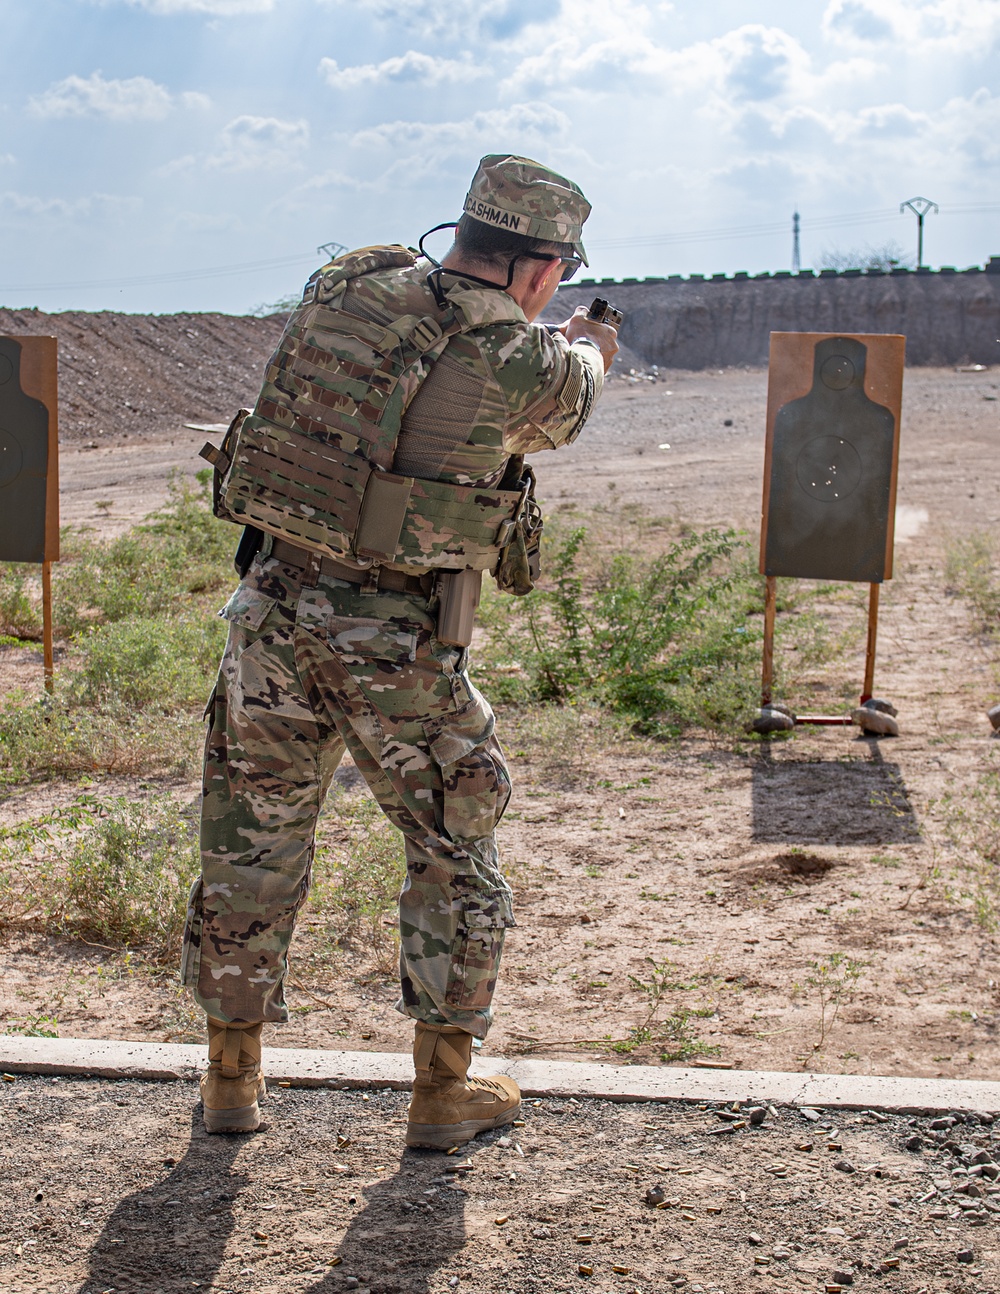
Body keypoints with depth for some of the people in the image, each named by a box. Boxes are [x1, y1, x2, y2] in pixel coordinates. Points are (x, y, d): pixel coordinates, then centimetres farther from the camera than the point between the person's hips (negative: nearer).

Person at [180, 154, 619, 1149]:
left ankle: (232, 1077, 31)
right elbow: (563, 404, 14)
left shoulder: (346, 287, 4)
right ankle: (443, 1092, 24)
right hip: (395, 643, -4)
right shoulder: (521, 358, -9)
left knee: (251, 844, 18)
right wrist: (590, 349, 37)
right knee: (454, 855, 16)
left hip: (273, 608, 5)